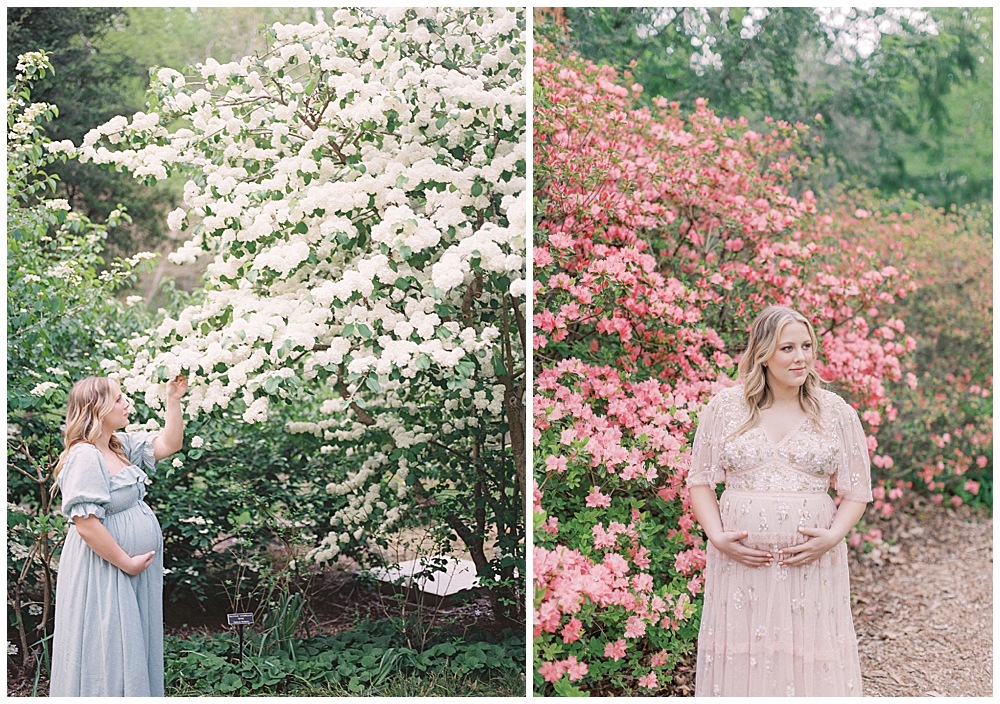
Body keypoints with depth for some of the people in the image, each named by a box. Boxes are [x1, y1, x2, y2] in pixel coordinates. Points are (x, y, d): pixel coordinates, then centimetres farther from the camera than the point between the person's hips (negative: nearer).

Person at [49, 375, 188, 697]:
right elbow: (86, 524, -25)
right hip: (104, 571, -9)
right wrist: (126, 562, -17)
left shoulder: (121, 446, 7)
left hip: (135, 568, 9)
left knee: (135, 650, 16)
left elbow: (170, 444, 13)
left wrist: (173, 400, 2)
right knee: (107, 657, 0)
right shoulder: (84, 456, -20)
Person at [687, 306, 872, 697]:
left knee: (811, 660, 2)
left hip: (811, 562, 0)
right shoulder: (724, 407, 4)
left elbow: (857, 491, 7)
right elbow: (700, 481, 7)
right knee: (741, 661, 4)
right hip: (739, 559, 0)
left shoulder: (836, 412, 5)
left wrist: (833, 536, -10)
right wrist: (716, 535, -7)